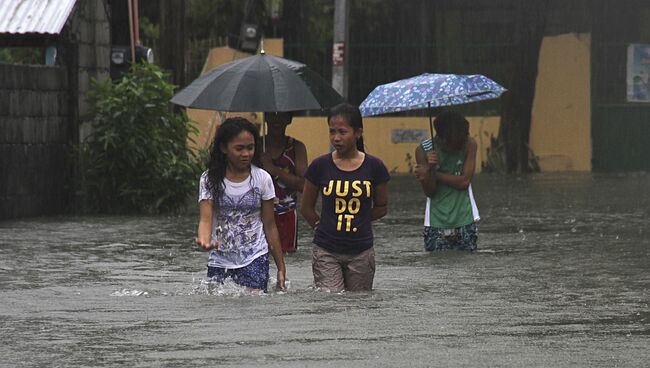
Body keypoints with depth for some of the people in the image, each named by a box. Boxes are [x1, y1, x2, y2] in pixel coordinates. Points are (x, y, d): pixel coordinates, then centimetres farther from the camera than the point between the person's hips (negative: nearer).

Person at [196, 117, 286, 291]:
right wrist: (204, 240, -35)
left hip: (254, 259, -1)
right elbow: (206, 219, -11)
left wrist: (281, 267, 5)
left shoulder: (262, 179, 1)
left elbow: (269, 227, 5)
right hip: (220, 261, 2)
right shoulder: (210, 179, 0)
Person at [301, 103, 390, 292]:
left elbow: (381, 208, 11)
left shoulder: (374, 167, -2)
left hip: (361, 252, 1)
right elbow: (307, 209, 10)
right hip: (326, 252, -1)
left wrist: (358, 220, 7)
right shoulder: (320, 166, -2)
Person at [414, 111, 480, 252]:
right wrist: (430, 170, -23)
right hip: (437, 223, 0)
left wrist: (435, 174, -10)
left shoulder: (469, 145, -4)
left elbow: (464, 181, -9)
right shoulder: (423, 150, -4)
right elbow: (429, 192, -5)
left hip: (464, 220, 0)